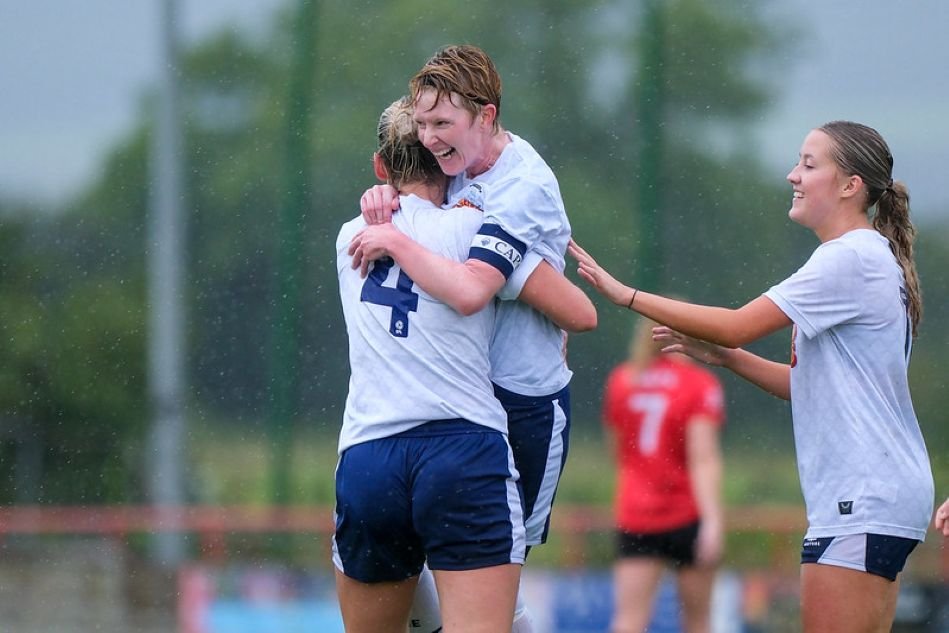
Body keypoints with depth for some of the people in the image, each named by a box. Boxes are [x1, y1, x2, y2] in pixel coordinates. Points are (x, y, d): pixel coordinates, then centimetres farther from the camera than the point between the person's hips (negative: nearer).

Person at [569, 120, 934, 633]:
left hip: (864, 501, -11)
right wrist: (725, 357, 11)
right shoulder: (868, 259, 19)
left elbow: (738, 326, -17)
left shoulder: (852, 258, -13)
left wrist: (626, 295, -14)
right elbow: (814, 386, 20)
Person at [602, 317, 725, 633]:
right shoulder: (701, 385, -8)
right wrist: (713, 520, -21)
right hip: (687, 518, -3)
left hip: (633, 516, 3)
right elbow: (703, 458, -17)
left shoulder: (620, 380, 6)